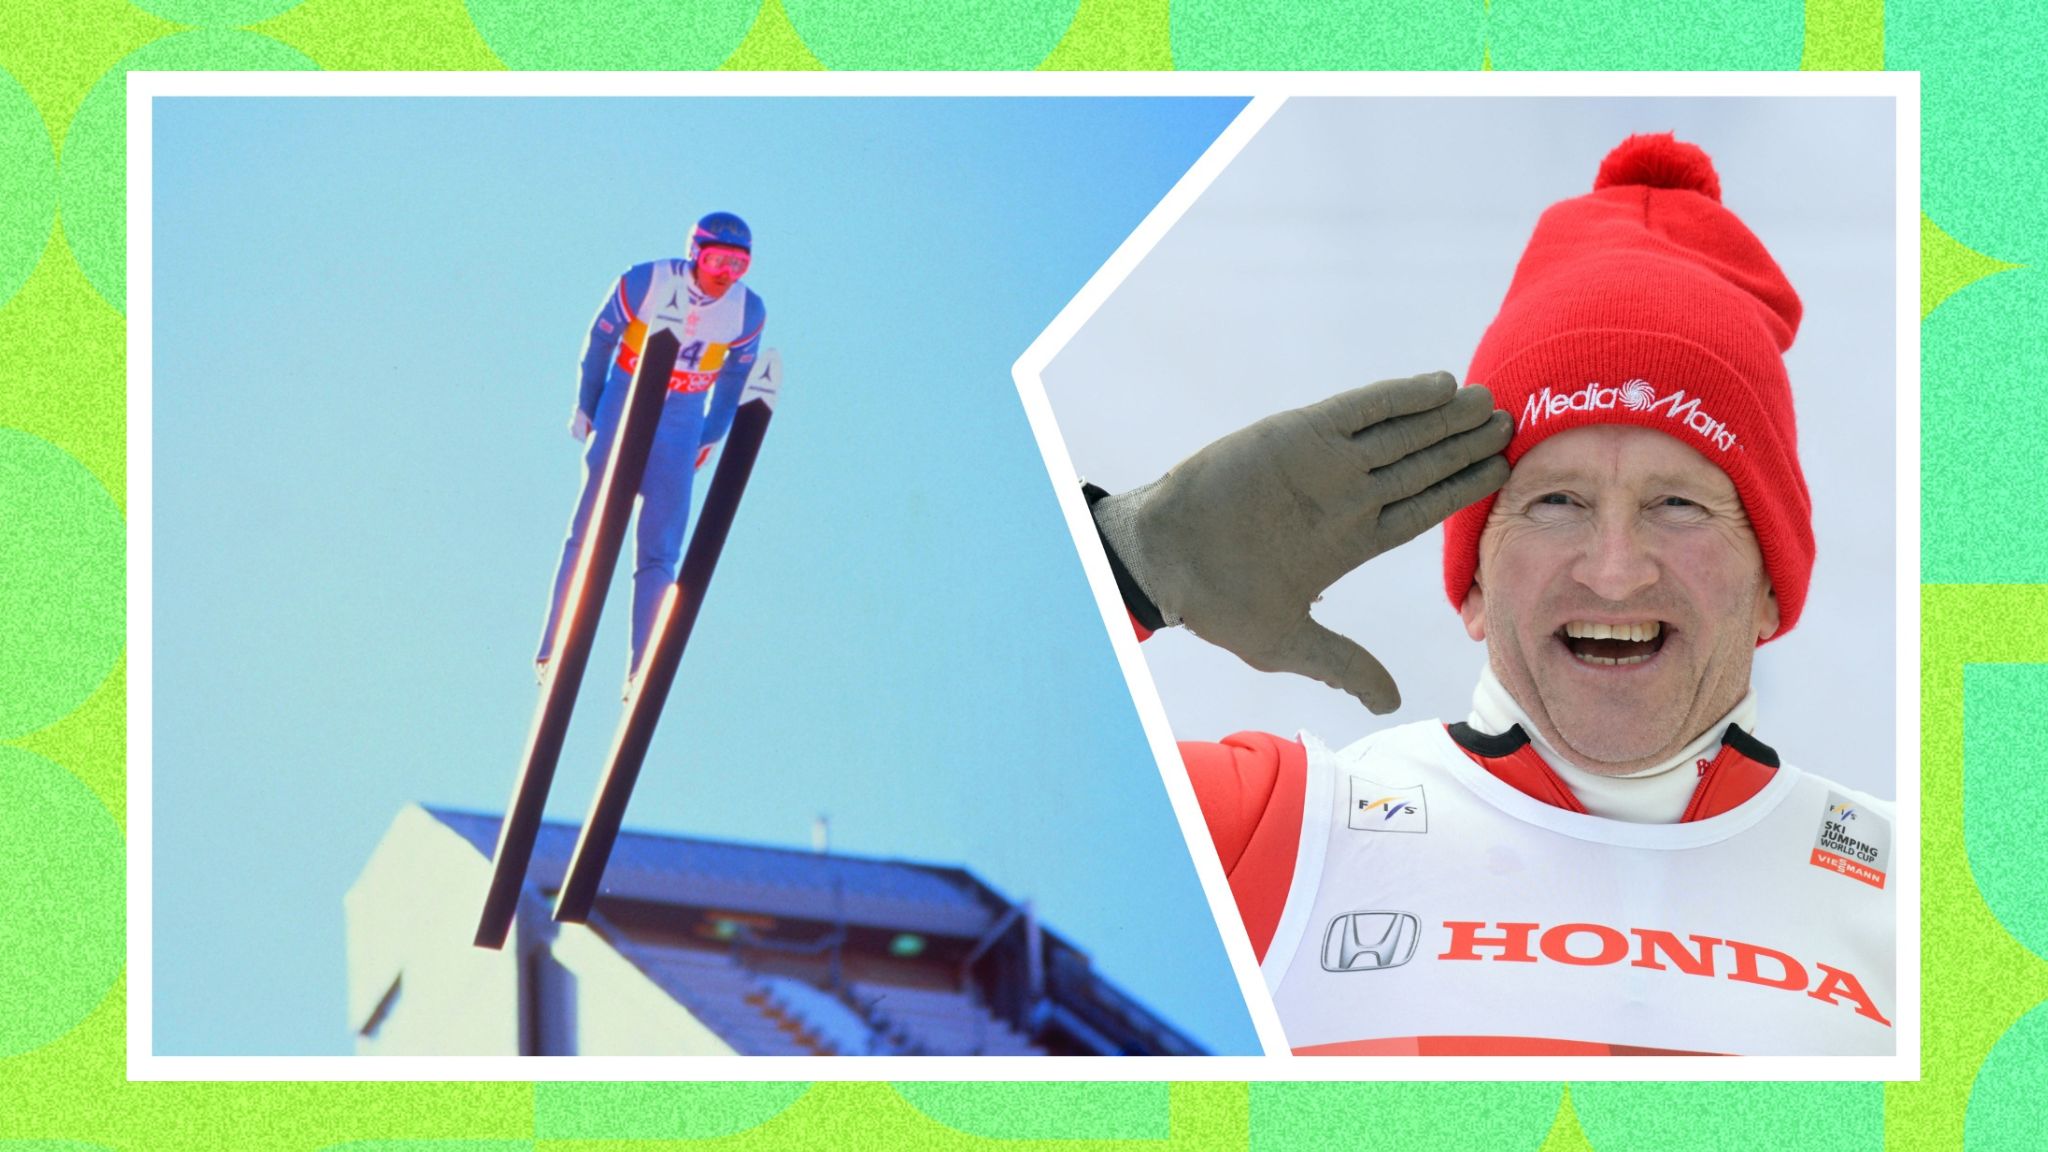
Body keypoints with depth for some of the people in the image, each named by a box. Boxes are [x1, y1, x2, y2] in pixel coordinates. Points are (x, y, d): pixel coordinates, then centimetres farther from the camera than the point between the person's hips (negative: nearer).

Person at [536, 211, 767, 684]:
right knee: (590, 533, -6)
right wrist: (585, 408, 6)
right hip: (622, 410, -2)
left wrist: (711, 438, 14)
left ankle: (640, 672, -1)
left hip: (681, 427, 2)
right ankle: (551, 654, -2)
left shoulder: (748, 312, -8)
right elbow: (600, 340, -1)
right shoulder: (644, 282, -16)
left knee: (659, 553, -1)